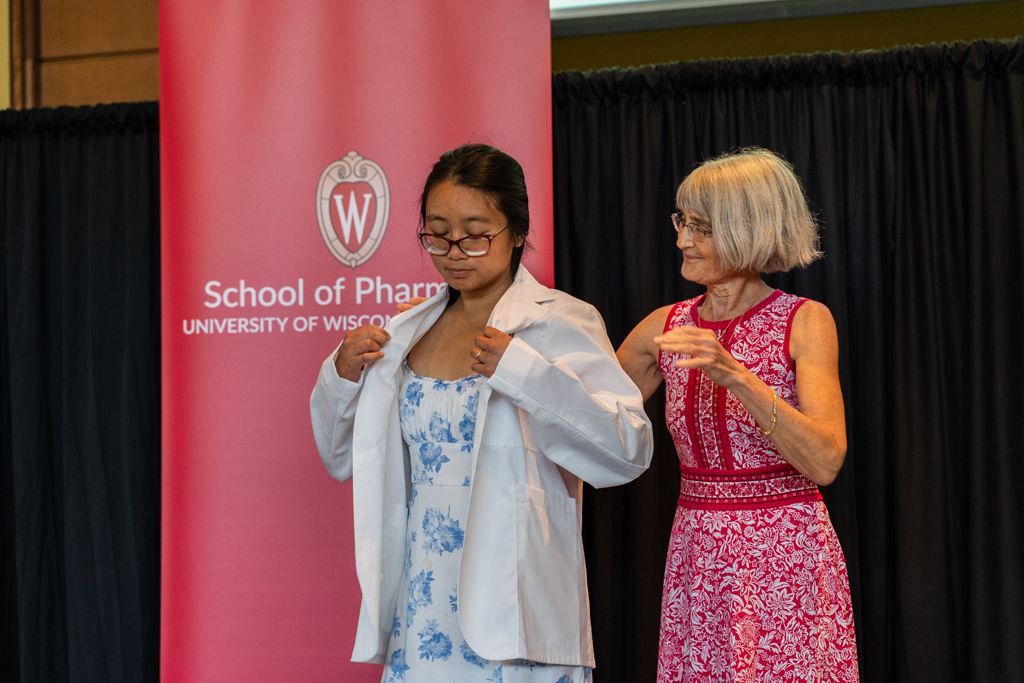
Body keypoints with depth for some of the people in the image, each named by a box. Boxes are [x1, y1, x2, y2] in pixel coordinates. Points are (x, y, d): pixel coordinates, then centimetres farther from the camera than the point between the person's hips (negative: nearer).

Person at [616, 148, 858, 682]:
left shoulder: (805, 322, -8)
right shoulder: (667, 327, 5)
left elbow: (825, 461, -20)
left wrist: (738, 376, -29)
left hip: (787, 565, -4)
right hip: (698, 566, 4)